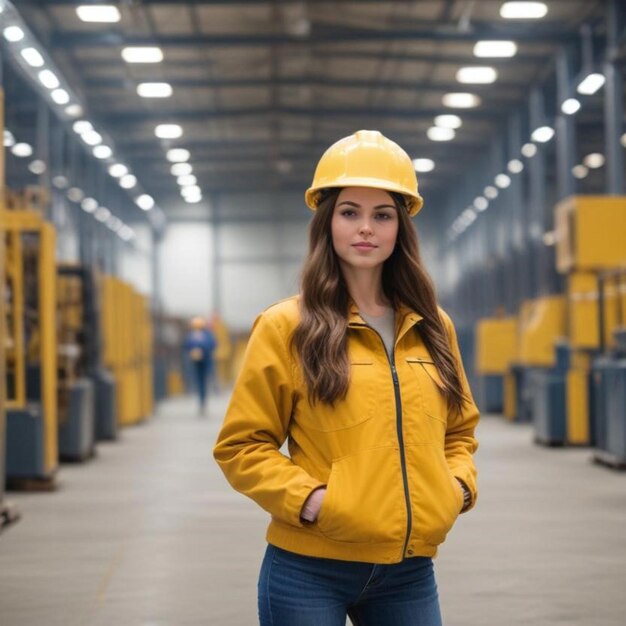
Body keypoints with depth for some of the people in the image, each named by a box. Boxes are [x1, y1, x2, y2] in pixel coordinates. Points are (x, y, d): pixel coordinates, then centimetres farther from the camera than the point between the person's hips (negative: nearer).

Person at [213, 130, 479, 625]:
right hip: (310, 571, -4)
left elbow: (459, 430, 21)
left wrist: (458, 485, 2)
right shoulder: (286, 327, -4)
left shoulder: (433, 328, 9)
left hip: (410, 570, 4)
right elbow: (241, 446, -3)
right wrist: (307, 498, -16)